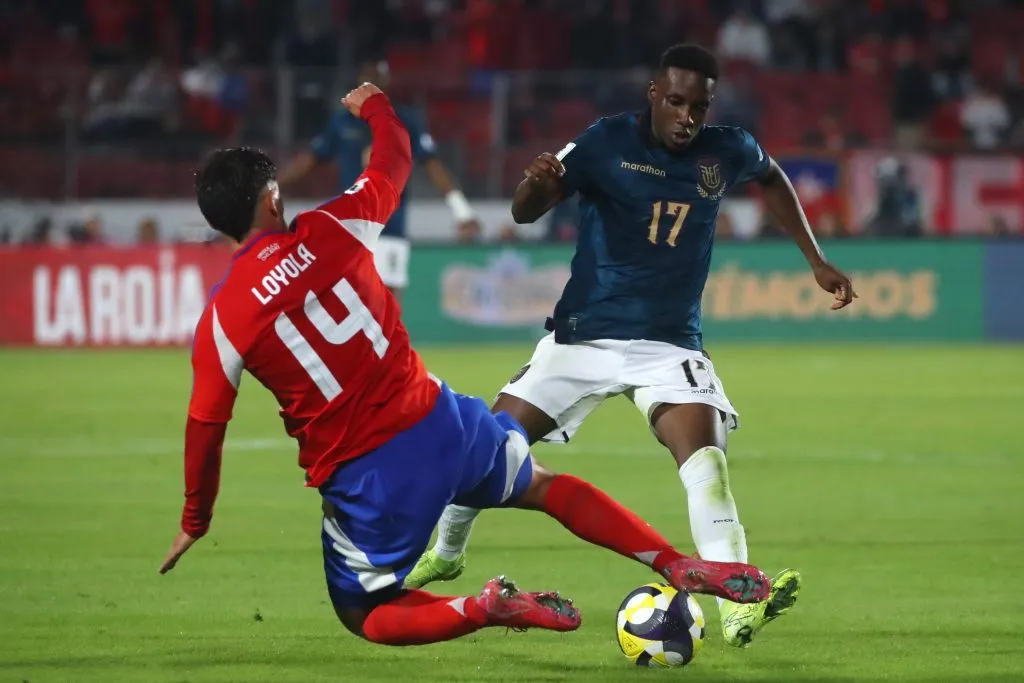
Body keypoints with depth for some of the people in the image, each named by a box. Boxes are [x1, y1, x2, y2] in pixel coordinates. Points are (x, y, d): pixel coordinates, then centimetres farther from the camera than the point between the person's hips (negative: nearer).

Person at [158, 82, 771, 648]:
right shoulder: (332, 230, -4)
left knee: (364, 615, 17)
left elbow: (205, 430, -1)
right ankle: (682, 567, 18)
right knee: (544, 486, 29)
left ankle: (483, 610, -12)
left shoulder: (221, 321, -9)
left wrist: (195, 522, 15)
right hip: (438, 421, 3)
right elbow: (395, 160, 16)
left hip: (363, 477, -3)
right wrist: (375, 107, 38)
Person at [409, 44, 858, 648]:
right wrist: (537, 181, -38)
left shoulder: (727, 151, -2)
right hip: (584, 337, 0)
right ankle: (445, 554, 31)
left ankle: (739, 609, -34)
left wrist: (816, 260, 18)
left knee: (704, 450, -25)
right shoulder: (608, 142, -11)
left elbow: (771, 176, 22)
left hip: (671, 343, 1)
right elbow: (525, 213, -14)